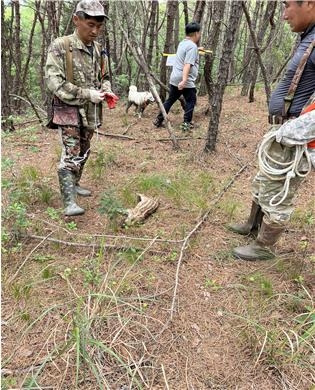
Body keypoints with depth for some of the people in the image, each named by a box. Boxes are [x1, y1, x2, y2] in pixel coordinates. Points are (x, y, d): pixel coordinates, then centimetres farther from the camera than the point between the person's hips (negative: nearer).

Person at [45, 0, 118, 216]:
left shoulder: (99, 50, 7)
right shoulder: (60, 47, -12)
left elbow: (105, 77, 20)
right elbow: (54, 82, -17)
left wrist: (107, 91, -3)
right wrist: (86, 94, -21)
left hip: (91, 111, 7)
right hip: (69, 110, -6)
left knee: (83, 152, 16)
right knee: (71, 155, -12)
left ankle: (74, 184, 35)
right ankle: (70, 202, -11)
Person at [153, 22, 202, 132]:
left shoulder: (183, 43, 16)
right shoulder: (192, 46, -13)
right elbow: (187, 65, -26)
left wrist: (197, 49, 57)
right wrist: (184, 80, -35)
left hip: (174, 79, 9)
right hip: (185, 81, -8)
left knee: (170, 100, 17)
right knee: (191, 101, 8)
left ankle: (158, 120, 20)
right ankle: (186, 123, 9)